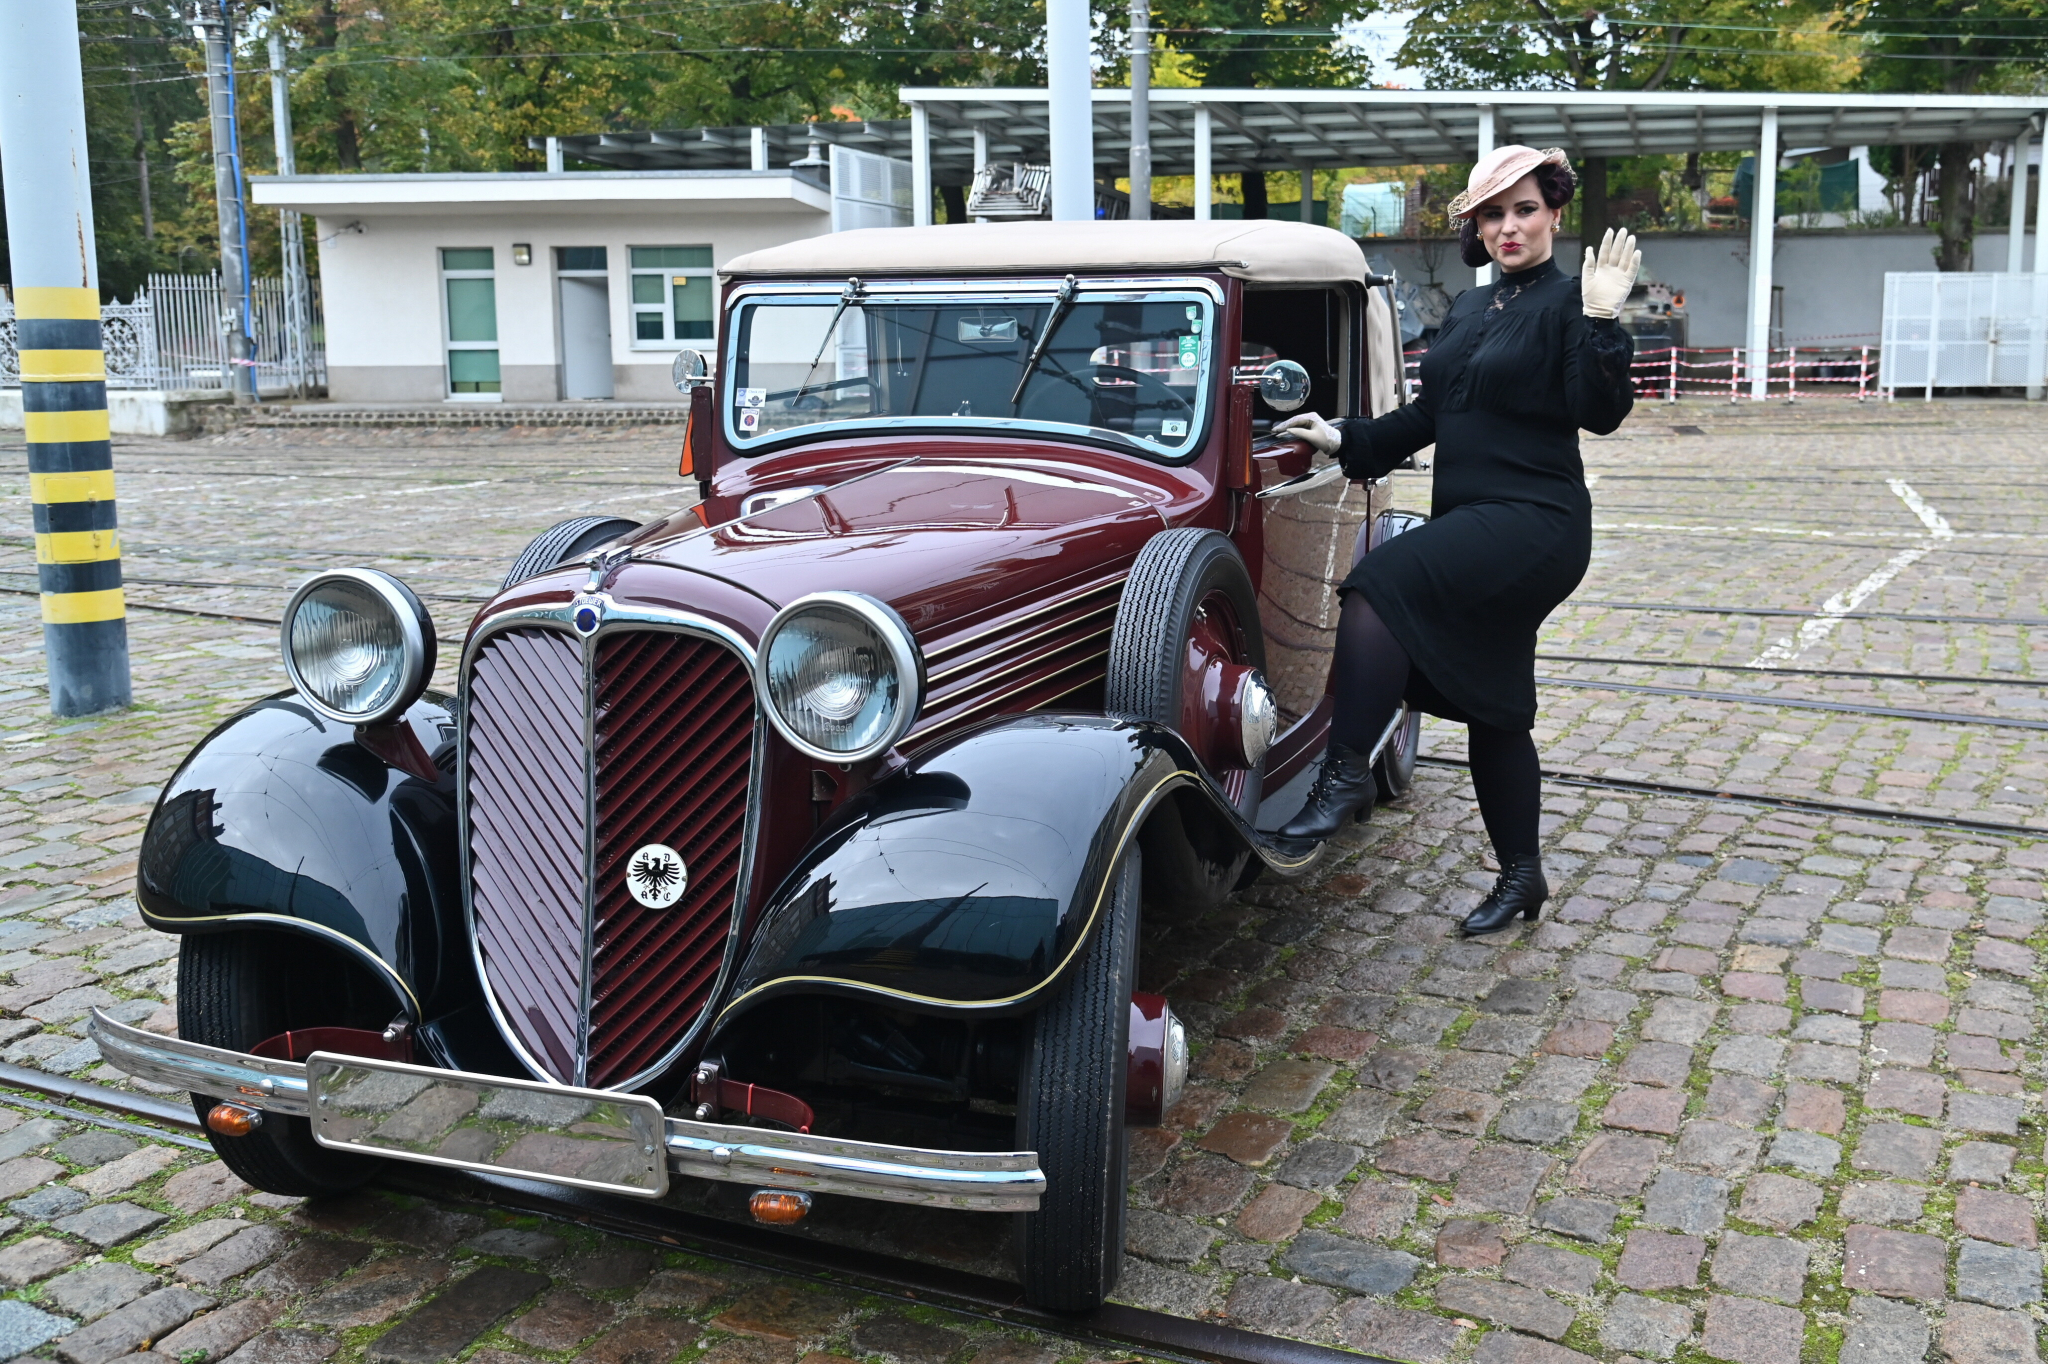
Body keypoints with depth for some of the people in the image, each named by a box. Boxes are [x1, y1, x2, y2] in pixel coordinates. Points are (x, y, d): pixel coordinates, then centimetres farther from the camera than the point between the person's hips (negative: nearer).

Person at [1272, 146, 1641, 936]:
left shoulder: (1565, 303, -6)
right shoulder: (1467, 310, 16)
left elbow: (1599, 415, -16)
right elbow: (1430, 415, 22)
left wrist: (1600, 322, -27)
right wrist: (1347, 440, 16)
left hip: (1533, 523, -8)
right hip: (1469, 527, 8)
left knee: (1379, 586, -29)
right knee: (1490, 704, 13)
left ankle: (1346, 775, -23)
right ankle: (1521, 876, 26)